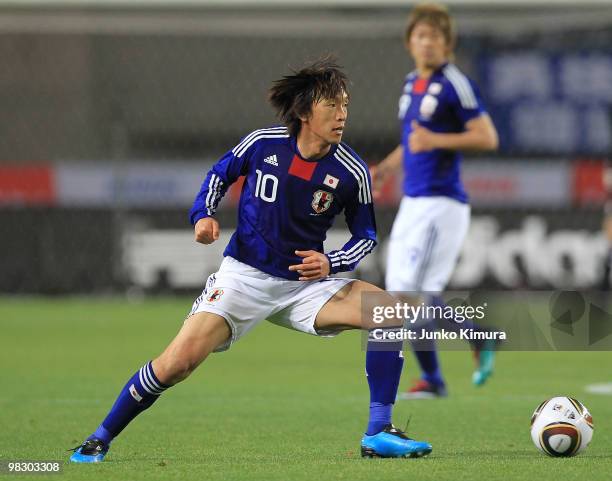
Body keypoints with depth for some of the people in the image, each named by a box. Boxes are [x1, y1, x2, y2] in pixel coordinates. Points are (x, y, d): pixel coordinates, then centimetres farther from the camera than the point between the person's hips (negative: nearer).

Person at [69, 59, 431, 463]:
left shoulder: (352, 172, -9)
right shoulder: (263, 144, -10)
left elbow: (366, 235, 5)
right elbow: (221, 174, 11)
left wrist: (331, 263, -13)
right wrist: (203, 215, -6)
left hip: (304, 283, 2)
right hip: (243, 276, -2)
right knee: (177, 363, -17)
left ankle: (378, 434, -13)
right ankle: (101, 439, 3)